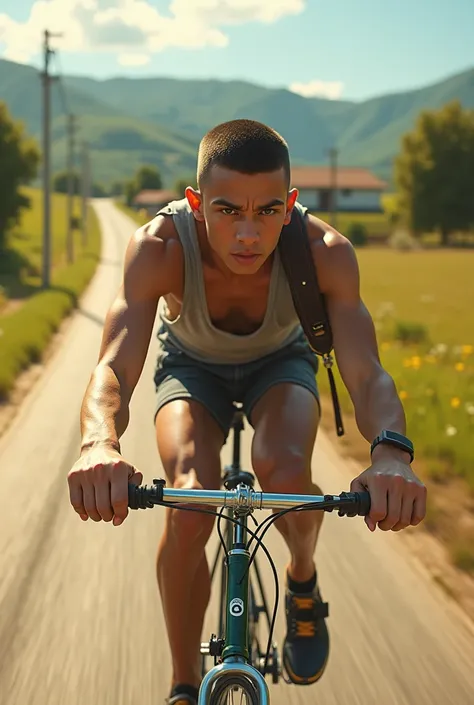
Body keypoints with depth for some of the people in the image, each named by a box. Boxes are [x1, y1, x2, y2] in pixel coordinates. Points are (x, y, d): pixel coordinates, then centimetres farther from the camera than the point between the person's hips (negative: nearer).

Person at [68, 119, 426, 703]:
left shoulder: (325, 252, -34)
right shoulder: (159, 247, -36)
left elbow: (366, 374, -40)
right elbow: (113, 368, -45)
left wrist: (392, 451, -62)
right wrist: (99, 445, -68)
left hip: (280, 362, 0)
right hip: (192, 365, 0)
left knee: (285, 471, -31)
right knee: (190, 504, -27)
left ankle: (303, 578, 5)